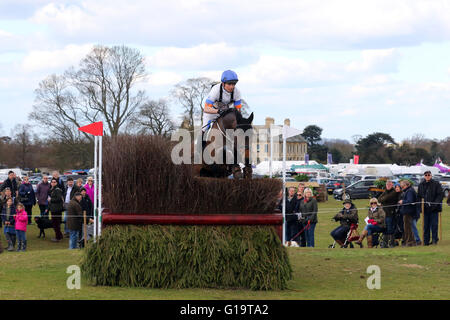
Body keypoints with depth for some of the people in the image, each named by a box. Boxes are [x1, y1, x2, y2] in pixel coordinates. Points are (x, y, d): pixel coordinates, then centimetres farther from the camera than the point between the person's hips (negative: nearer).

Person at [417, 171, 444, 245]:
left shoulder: (436, 184, -1)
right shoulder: (421, 185, 13)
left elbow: (441, 194, -5)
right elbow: (418, 196, 18)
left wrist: (435, 204, -15)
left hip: (434, 208, -4)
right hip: (425, 208, 4)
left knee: (434, 224, -4)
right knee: (426, 225, 5)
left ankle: (434, 239, 4)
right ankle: (426, 241, 9)